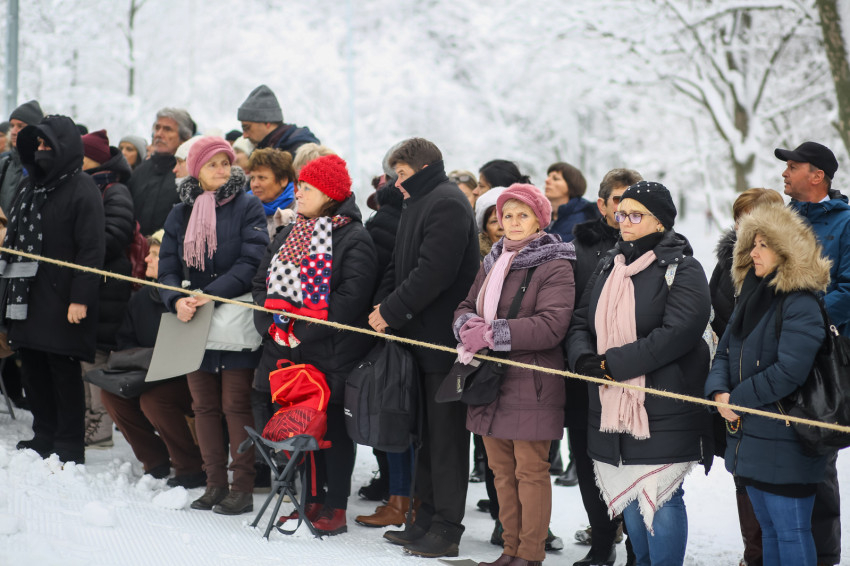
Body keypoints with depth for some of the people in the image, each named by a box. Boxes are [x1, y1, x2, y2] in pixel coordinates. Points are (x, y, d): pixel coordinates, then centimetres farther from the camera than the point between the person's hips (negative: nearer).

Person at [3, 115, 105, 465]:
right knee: (33, 370, 10)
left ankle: (69, 447, 4)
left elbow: (91, 250, -14)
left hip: (62, 301, -8)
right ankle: (44, 438, 22)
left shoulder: (82, 190, -9)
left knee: (64, 371, -3)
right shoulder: (31, 187, 16)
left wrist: (80, 298, -19)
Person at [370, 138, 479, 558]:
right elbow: (399, 265, 20)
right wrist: (380, 306, 3)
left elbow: (433, 272, -22)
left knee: (445, 432, -4)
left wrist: (391, 311, -15)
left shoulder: (447, 204, -13)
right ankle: (428, 518, 20)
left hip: (444, 337, -10)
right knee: (427, 431, 13)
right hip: (419, 337, 10)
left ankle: (447, 527, 0)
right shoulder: (417, 204, 19)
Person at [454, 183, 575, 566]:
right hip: (490, 380, 7)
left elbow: (550, 325, -19)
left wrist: (492, 333, -22)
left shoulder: (555, 267, -8)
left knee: (531, 471, -2)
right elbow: (466, 306, 16)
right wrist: (469, 325, -9)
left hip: (530, 386, -7)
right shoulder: (493, 262, 17)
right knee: (502, 471, 12)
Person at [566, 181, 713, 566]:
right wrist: (583, 357, -10)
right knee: (628, 496, 13)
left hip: (663, 414, -6)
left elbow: (678, 332, -19)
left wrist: (613, 363, -20)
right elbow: (580, 322, 14)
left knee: (661, 498, -7)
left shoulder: (681, 270, -6)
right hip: (613, 406, 7)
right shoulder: (608, 266, 15)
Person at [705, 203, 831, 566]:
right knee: (768, 529, 17)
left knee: (791, 533, -4)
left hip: (785, 445, -9)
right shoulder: (751, 296, 12)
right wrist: (719, 392, -10)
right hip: (751, 438, 9)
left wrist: (736, 399, -15)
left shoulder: (800, 304, -15)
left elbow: (788, 372, -24)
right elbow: (725, 353, 11)